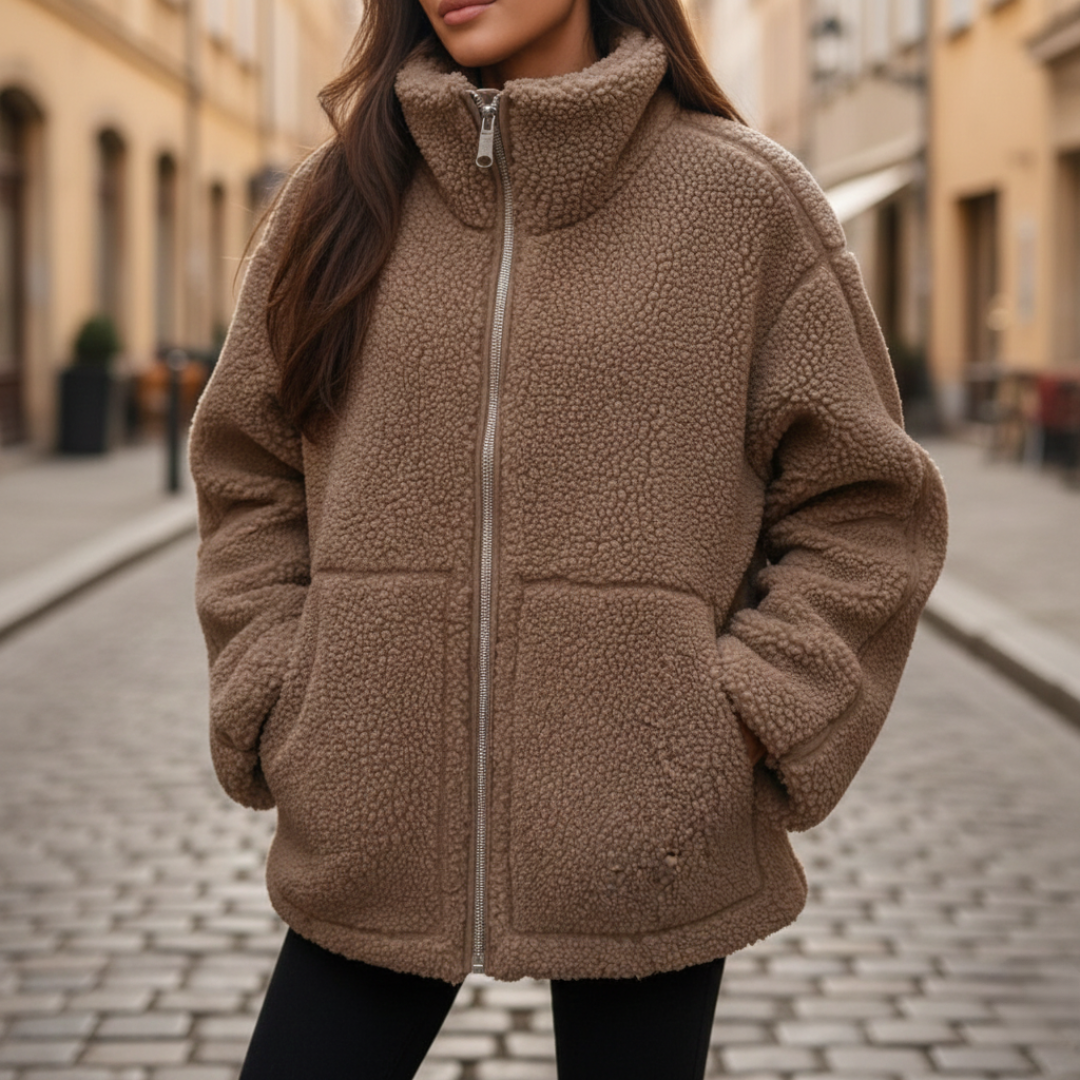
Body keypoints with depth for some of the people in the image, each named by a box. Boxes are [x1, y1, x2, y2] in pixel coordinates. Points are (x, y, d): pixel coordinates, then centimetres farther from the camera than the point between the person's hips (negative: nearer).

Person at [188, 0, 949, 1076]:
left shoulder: (744, 198, 0)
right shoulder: (341, 199, 7)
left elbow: (864, 511, 1)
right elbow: (248, 478, 13)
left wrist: (746, 725, -9)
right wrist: (275, 709, 2)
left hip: (641, 853, -2)